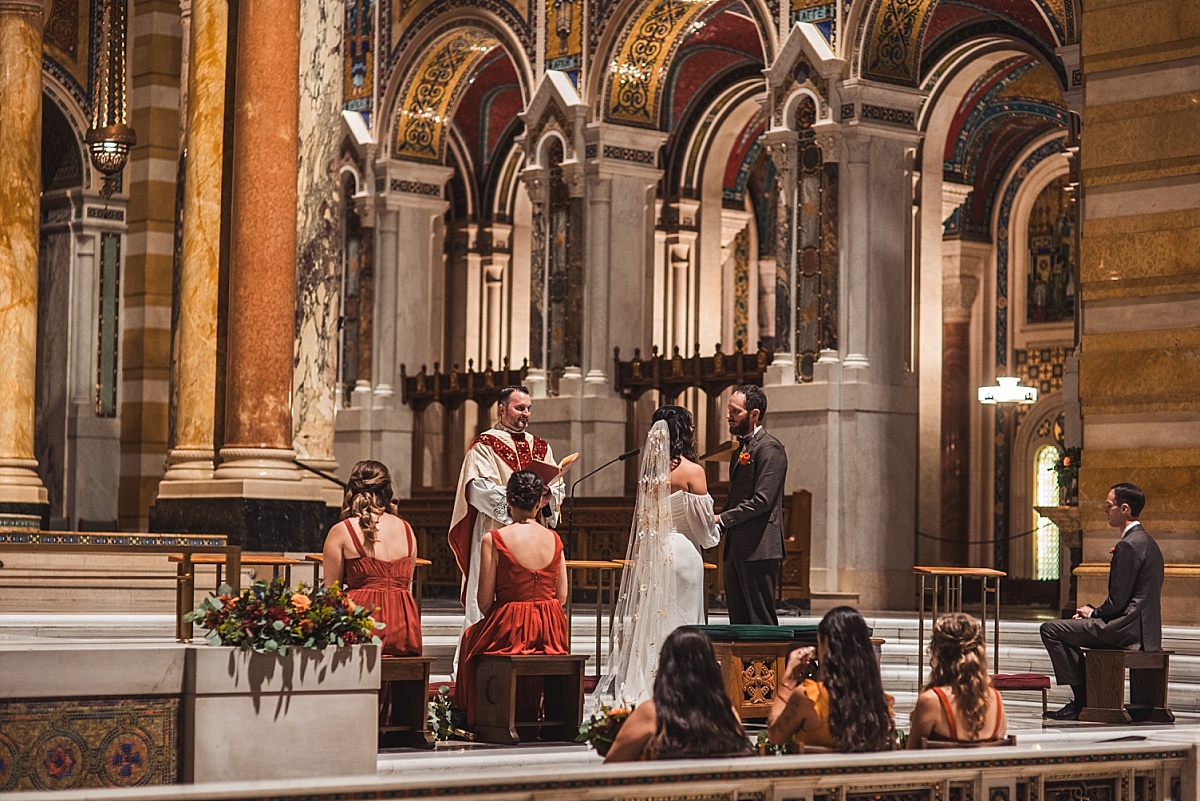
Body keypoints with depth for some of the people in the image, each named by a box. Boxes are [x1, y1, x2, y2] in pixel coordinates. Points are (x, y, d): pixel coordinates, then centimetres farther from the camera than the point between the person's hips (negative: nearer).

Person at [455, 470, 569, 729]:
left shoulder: (494, 540, -11)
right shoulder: (554, 539, 1)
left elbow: (484, 601, -8)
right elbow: (562, 596, 5)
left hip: (509, 630, -4)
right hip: (551, 634, 4)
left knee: (471, 637, 28)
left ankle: (476, 718, 35)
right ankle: (530, 712, 41)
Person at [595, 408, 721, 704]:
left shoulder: (651, 471, 5)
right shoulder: (692, 471, -11)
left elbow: (642, 518, 11)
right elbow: (703, 520, -6)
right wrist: (711, 536, 15)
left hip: (652, 554, 5)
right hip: (682, 552, -5)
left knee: (650, 618, 10)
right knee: (679, 623, -1)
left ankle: (639, 683, 12)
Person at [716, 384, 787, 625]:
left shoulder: (769, 448, -10)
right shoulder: (740, 449, 19)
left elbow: (762, 500, -18)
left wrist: (723, 519, -15)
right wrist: (719, 523, 5)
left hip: (759, 549, -10)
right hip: (736, 549, 10)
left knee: (762, 621, -7)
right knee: (738, 620, 9)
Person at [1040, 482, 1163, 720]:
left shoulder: (1128, 546, -17)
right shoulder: (1147, 542, 16)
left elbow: (1118, 601, -19)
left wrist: (1094, 612, -1)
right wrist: (1095, 612, 12)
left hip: (1126, 629, -11)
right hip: (1144, 627, 11)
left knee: (1051, 629, -10)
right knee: (1067, 630, 26)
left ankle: (1083, 699, -5)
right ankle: (1084, 699, 19)